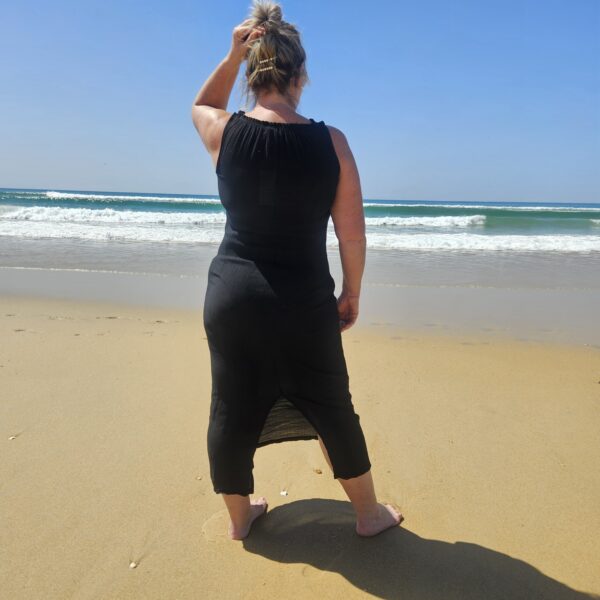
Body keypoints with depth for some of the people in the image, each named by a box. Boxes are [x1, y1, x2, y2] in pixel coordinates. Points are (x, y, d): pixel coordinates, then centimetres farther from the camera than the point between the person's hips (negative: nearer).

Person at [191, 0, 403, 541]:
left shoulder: (225, 133, -5)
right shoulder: (331, 142, -9)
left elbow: (202, 105, 21)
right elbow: (353, 234, -4)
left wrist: (232, 55, 9)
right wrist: (352, 293, 9)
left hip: (232, 294, 2)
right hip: (305, 300, -1)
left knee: (232, 409, 17)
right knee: (332, 408, 15)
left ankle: (240, 515, 37)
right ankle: (369, 513, 35)